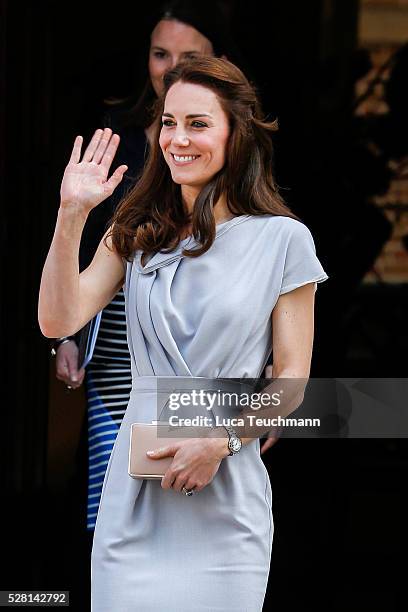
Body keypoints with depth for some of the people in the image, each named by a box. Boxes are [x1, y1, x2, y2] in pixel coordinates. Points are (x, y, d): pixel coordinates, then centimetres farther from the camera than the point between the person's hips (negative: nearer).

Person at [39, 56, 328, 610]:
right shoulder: (139, 235, 10)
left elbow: (292, 375, 0)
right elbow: (58, 320, -2)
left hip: (225, 498, -2)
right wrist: (72, 215, -10)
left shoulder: (281, 240, 0)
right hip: (137, 491, 2)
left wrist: (221, 441, -13)